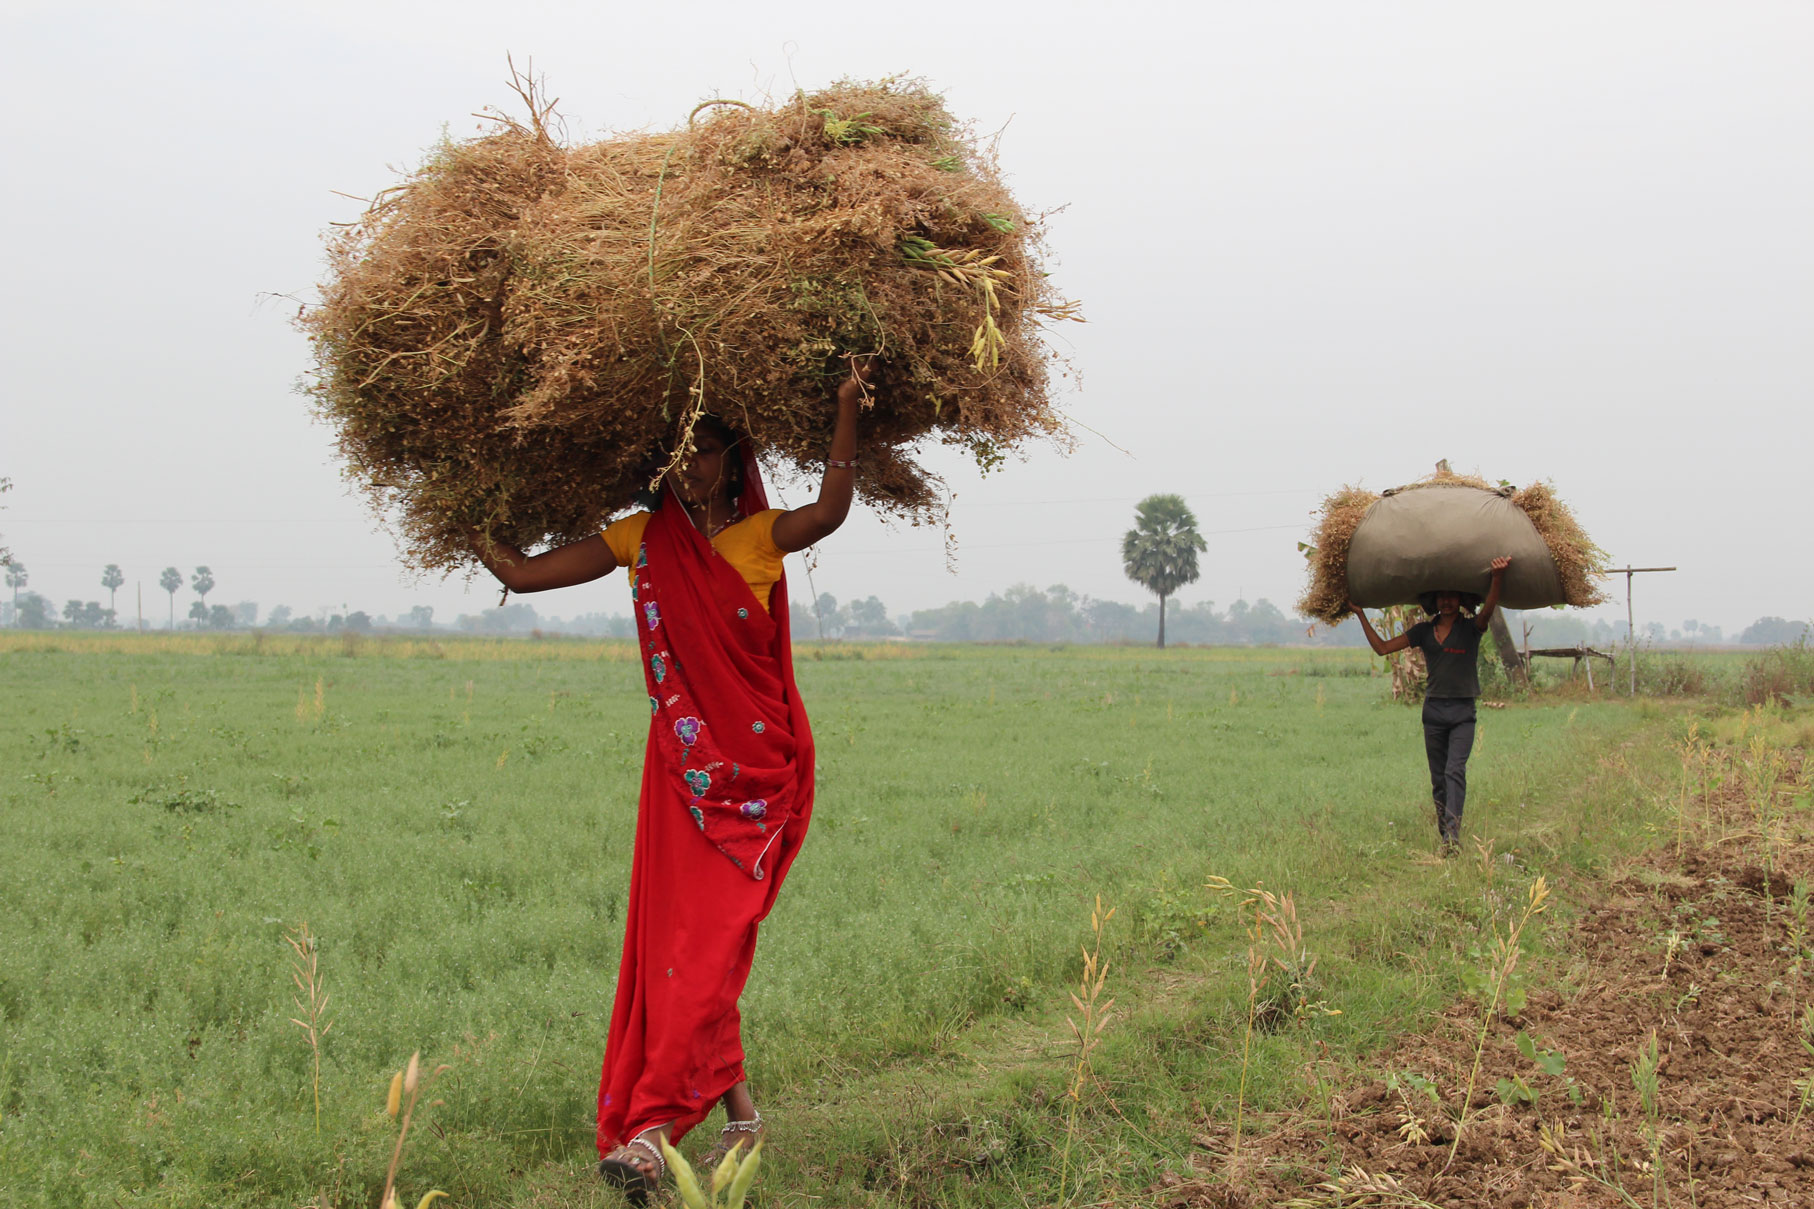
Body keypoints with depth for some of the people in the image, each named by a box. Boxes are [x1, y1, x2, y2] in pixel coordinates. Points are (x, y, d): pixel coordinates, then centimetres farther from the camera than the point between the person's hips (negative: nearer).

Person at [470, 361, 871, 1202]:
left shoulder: (762, 536, 0)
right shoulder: (643, 540, 8)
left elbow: (830, 511, -22)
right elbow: (522, 574, 10)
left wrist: (847, 409, -30)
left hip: (760, 770, -4)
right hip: (682, 771, 4)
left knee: (710, 942, -12)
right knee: (676, 938, 2)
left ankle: (651, 1131, -16)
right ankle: (740, 1114, 16)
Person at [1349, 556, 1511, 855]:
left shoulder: (1471, 628, 0)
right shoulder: (1423, 631, 9)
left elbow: (1489, 607, -21)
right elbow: (1382, 647, 9)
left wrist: (1498, 577, -39)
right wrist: (1361, 614, 7)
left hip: (1463, 711, -4)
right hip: (1433, 709, 4)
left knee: (1455, 770, -17)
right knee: (1438, 777, 8)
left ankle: (1453, 836, -24)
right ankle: (1443, 835, 16)